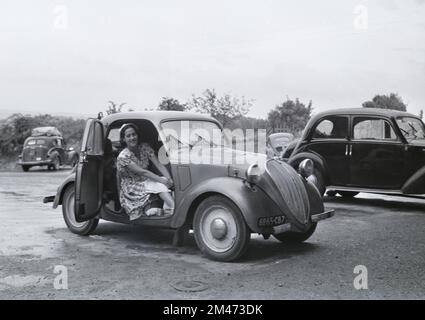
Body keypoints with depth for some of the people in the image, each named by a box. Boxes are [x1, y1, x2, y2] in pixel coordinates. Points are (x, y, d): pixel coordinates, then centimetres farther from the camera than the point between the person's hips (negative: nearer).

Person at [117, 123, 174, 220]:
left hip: (146, 181, 5)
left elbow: (158, 164, -6)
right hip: (132, 189, -5)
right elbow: (142, 172, -22)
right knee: (160, 185, -30)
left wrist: (169, 178, -23)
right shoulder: (123, 157, -15)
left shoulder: (145, 147, 1)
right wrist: (161, 180, -30)